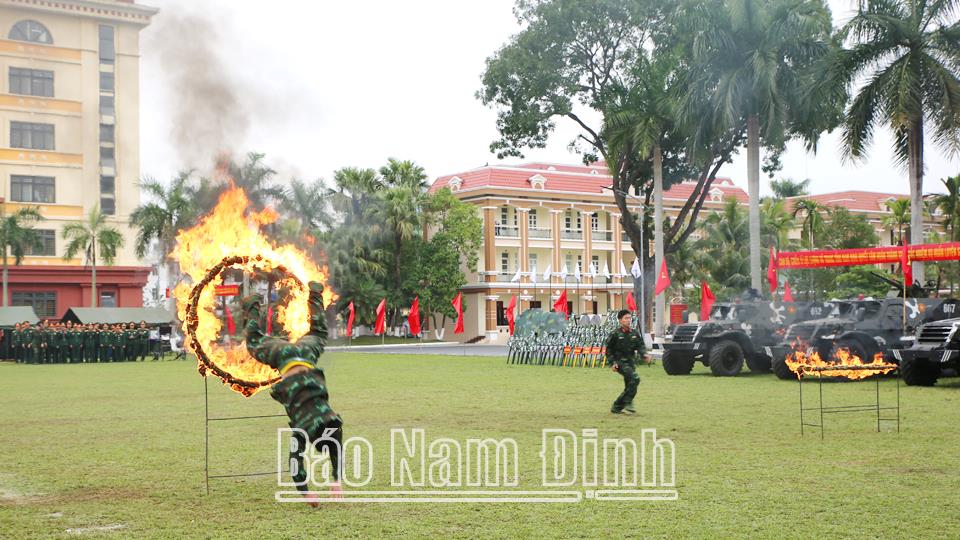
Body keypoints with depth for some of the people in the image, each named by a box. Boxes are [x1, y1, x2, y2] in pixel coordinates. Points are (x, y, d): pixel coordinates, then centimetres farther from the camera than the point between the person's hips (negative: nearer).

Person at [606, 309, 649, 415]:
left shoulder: (635, 333, 9)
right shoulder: (615, 334, -6)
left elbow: (640, 346, 4)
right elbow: (609, 350, -2)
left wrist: (644, 355, -16)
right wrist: (612, 362, -11)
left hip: (630, 362, 7)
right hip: (619, 362, -7)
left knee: (629, 387, 8)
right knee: (635, 378, -25)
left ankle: (616, 407, 23)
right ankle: (628, 403, -16)